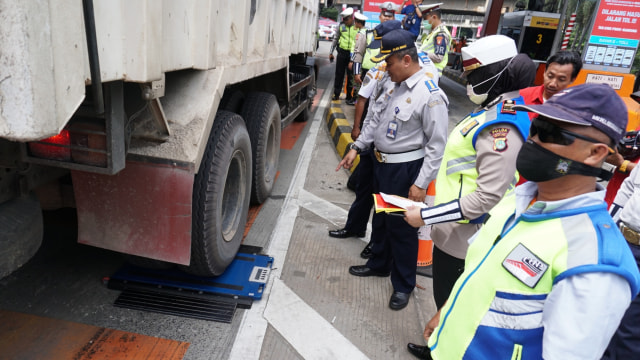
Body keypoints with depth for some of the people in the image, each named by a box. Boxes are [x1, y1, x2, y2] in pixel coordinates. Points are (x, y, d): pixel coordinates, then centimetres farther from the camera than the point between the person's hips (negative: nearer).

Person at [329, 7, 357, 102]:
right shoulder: (341, 26, 5)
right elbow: (335, 39, 14)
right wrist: (331, 52, 12)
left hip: (353, 54, -2)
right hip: (342, 52, 2)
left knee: (351, 76, 4)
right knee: (339, 74, 7)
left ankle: (349, 95, 13)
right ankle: (336, 94, 15)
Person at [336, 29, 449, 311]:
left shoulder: (431, 95, -20)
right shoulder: (392, 84, 5)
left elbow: (437, 145, -19)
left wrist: (421, 183, -20)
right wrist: (356, 147, 10)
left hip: (405, 169, -8)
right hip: (382, 162, 8)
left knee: (402, 226, 5)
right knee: (381, 218, 23)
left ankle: (403, 285, 26)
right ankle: (379, 264, 45)